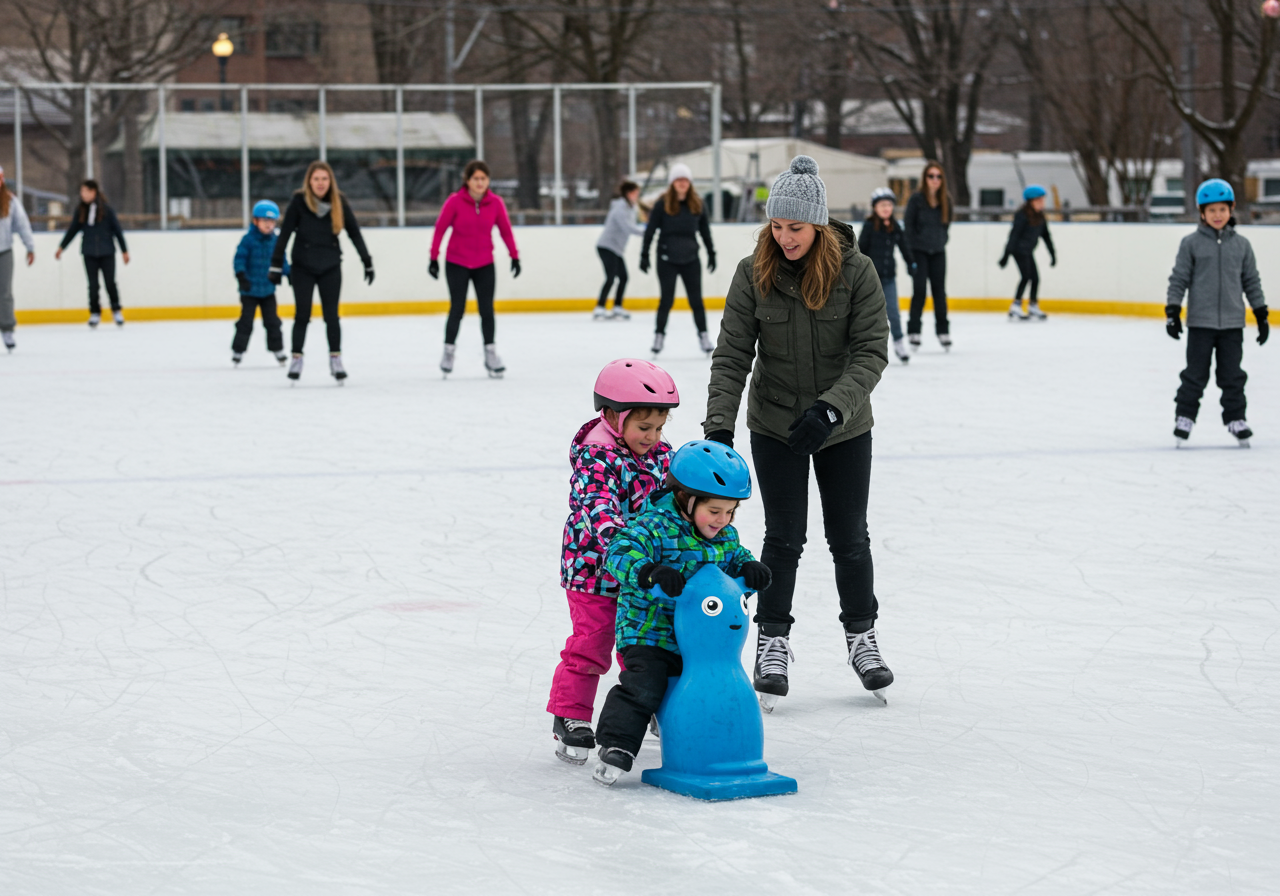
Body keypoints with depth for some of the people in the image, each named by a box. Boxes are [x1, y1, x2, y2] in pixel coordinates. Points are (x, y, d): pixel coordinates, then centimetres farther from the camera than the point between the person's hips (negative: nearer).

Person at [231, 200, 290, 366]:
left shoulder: (275, 241, 3)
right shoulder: (248, 240, -13)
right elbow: (239, 259, -17)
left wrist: (289, 274, 6)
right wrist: (241, 276, -28)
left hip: (268, 290, 4)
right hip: (250, 290, -4)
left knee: (272, 321, 10)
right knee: (246, 322, 0)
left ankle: (277, 348, 22)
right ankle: (237, 351, 12)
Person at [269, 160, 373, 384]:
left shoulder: (339, 202, -5)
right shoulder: (299, 201, -12)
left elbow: (354, 232, 3)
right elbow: (284, 234, -10)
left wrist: (367, 262, 5)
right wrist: (276, 266, -11)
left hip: (331, 267, 1)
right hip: (303, 267, -1)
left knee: (331, 315, 4)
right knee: (302, 314, 2)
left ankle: (336, 359, 11)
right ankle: (296, 359, 12)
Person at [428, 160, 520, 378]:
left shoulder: (495, 202, -8)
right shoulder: (455, 202, -14)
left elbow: (505, 230, 3)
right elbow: (440, 228, -7)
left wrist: (514, 256, 6)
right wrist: (434, 258, -7)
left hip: (484, 265, 2)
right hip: (457, 264, -2)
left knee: (487, 309, 0)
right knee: (457, 309, -1)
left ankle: (490, 354, 8)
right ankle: (448, 351, 15)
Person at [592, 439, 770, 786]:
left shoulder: (725, 536, 4)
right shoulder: (655, 527, -19)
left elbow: (735, 558, 18)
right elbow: (620, 552, -31)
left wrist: (749, 570, -8)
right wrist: (650, 573, -49)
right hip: (648, 631, -7)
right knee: (642, 688, -17)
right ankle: (616, 748, -8)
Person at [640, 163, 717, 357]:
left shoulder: (697, 204, 3)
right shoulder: (662, 204, -6)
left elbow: (705, 230, 11)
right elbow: (650, 230, -4)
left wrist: (711, 253, 12)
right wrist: (644, 254, -6)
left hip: (690, 259, 3)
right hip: (667, 259, -3)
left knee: (696, 299, 4)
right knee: (667, 299, 2)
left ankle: (703, 336, 11)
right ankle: (659, 335, 14)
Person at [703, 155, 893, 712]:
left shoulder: (855, 271, -14)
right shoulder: (753, 274, -11)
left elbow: (871, 352, -16)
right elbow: (731, 357, -11)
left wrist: (831, 408, -30)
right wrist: (718, 426, -22)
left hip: (843, 428, 0)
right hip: (775, 426, 0)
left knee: (849, 537, 9)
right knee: (784, 538, 1)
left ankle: (862, 636, 28)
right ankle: (772, 643, 16)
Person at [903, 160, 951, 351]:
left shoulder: (946, 200, 2)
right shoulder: (917, 198, -10)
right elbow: (908, 224, -6)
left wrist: (941, 240, 6)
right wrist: (915, 244, -7)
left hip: (938, 252, 4)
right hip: (919, 251, -4)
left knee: (939, 291, 5)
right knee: (919, 291, -6)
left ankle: (943, 331, 15)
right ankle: (913, 332, 2)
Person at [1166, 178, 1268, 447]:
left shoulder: (1241, 245, 6)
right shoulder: (1191, 243, -3)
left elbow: (1251, 281, 12)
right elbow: (1178, 278, -1)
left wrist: (1261, 314, 11)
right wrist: (1172, 311, -7)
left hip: (1232, 323, 2)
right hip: (1200, 323, -2)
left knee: (1232, 375, 8)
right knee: (1195, 375, 3)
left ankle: (1236, 420, 18)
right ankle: (1184, 419, 12)